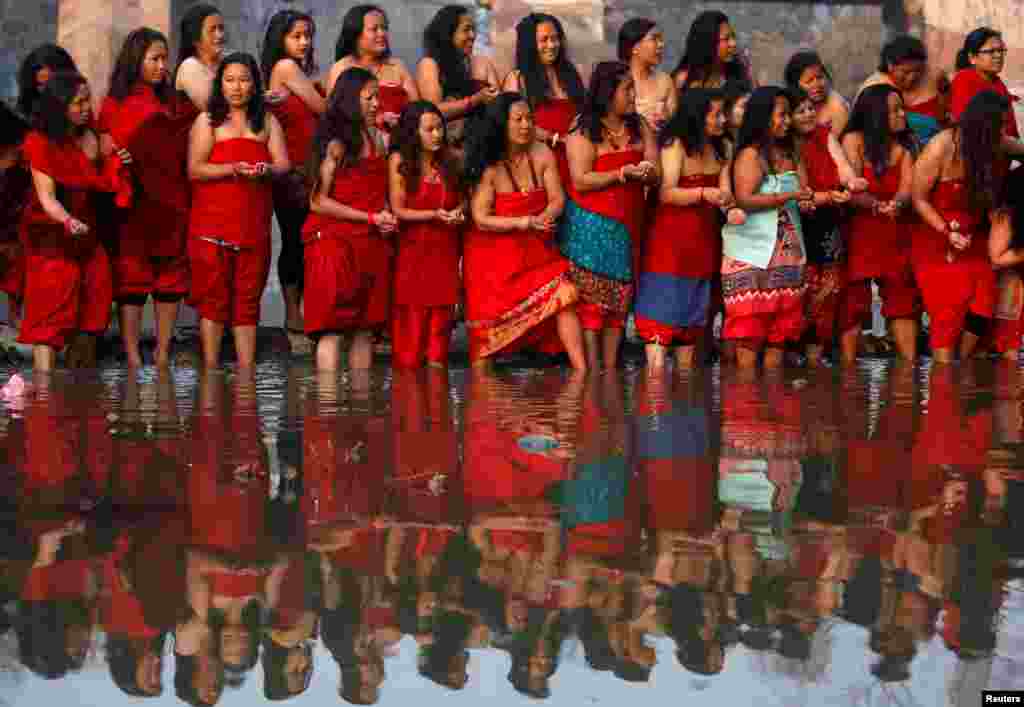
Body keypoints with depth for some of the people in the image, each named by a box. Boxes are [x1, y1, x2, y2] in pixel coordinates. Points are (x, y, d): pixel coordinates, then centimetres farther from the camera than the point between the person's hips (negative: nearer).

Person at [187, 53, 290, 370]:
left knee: (248, 299, 5)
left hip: (254, 224, 3)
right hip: (213, 222, -3)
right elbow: (195, 170, -4)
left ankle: (247, 370, 7)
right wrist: (234, 169, -18)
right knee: (213, 297, -4)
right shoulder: (208, 121, 7)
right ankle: (210, 368, -1)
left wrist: (264, 170, -16)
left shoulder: (267, 121, 16)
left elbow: (283, 165, 6)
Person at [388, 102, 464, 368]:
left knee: (441, 312, -1)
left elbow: (462, 197, 15)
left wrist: (459, 211, -8)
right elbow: (398, 209, -8)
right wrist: (435, 215, -19)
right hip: (413, 247, -3)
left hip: (446, 249, 3)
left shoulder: (449, 159, 4)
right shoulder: (400, 160, -6)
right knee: (413, 314, -2)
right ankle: (408, 368, 5)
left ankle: (436, 364, 2)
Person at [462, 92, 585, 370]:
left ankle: (581, 368, -18)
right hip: (494, 255, -3)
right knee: (489, 322, -3)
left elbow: (557, 199, -1)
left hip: (536, 251, 3)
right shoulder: (489, 167, -12)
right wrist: (524, 223, -22)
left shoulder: (541, 155, 0)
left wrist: (542, 220, -22)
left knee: (563, 295, -16)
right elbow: (481, 219, -14)